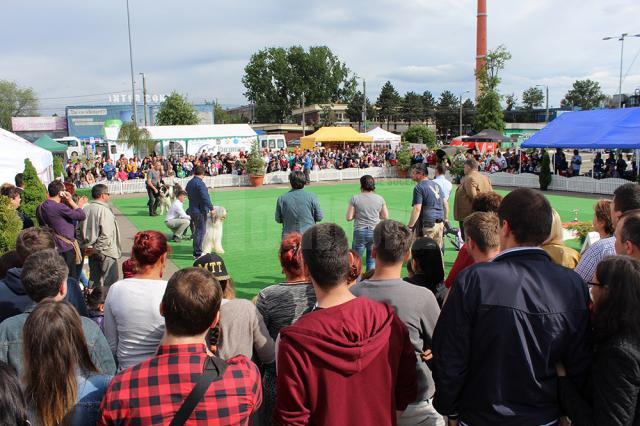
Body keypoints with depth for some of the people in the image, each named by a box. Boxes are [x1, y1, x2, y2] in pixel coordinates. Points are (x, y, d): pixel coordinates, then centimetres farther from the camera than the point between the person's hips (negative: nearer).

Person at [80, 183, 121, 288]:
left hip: (92, 251, 8)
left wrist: (87, 246, 12)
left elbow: (82, 230, 9)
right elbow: (106, 235, -26)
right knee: (109, 281, 4)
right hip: (106, 252, -7)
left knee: (94, 279, 19)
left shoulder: (86, 209, 2)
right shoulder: (104, 210, -20)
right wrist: (96, 249, -16)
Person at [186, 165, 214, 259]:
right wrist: (211, 208, -15)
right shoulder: (200, 183, -18)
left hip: (192, 210, 9)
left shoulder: (189, 183, 11)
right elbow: (205, 197, -22)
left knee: (196, 231, 19)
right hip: (200, 211, -9)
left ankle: (196, 252, 28)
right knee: (200, 232, -3)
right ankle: (198, 254, 0)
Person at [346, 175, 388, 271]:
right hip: (375, 232, 2)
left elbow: (349, 218, -6)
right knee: (372, 261, 10)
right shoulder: (380, 199, 0)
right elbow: (385, 216, 6)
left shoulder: (355, 199, -5)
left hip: (360, 232, -2)